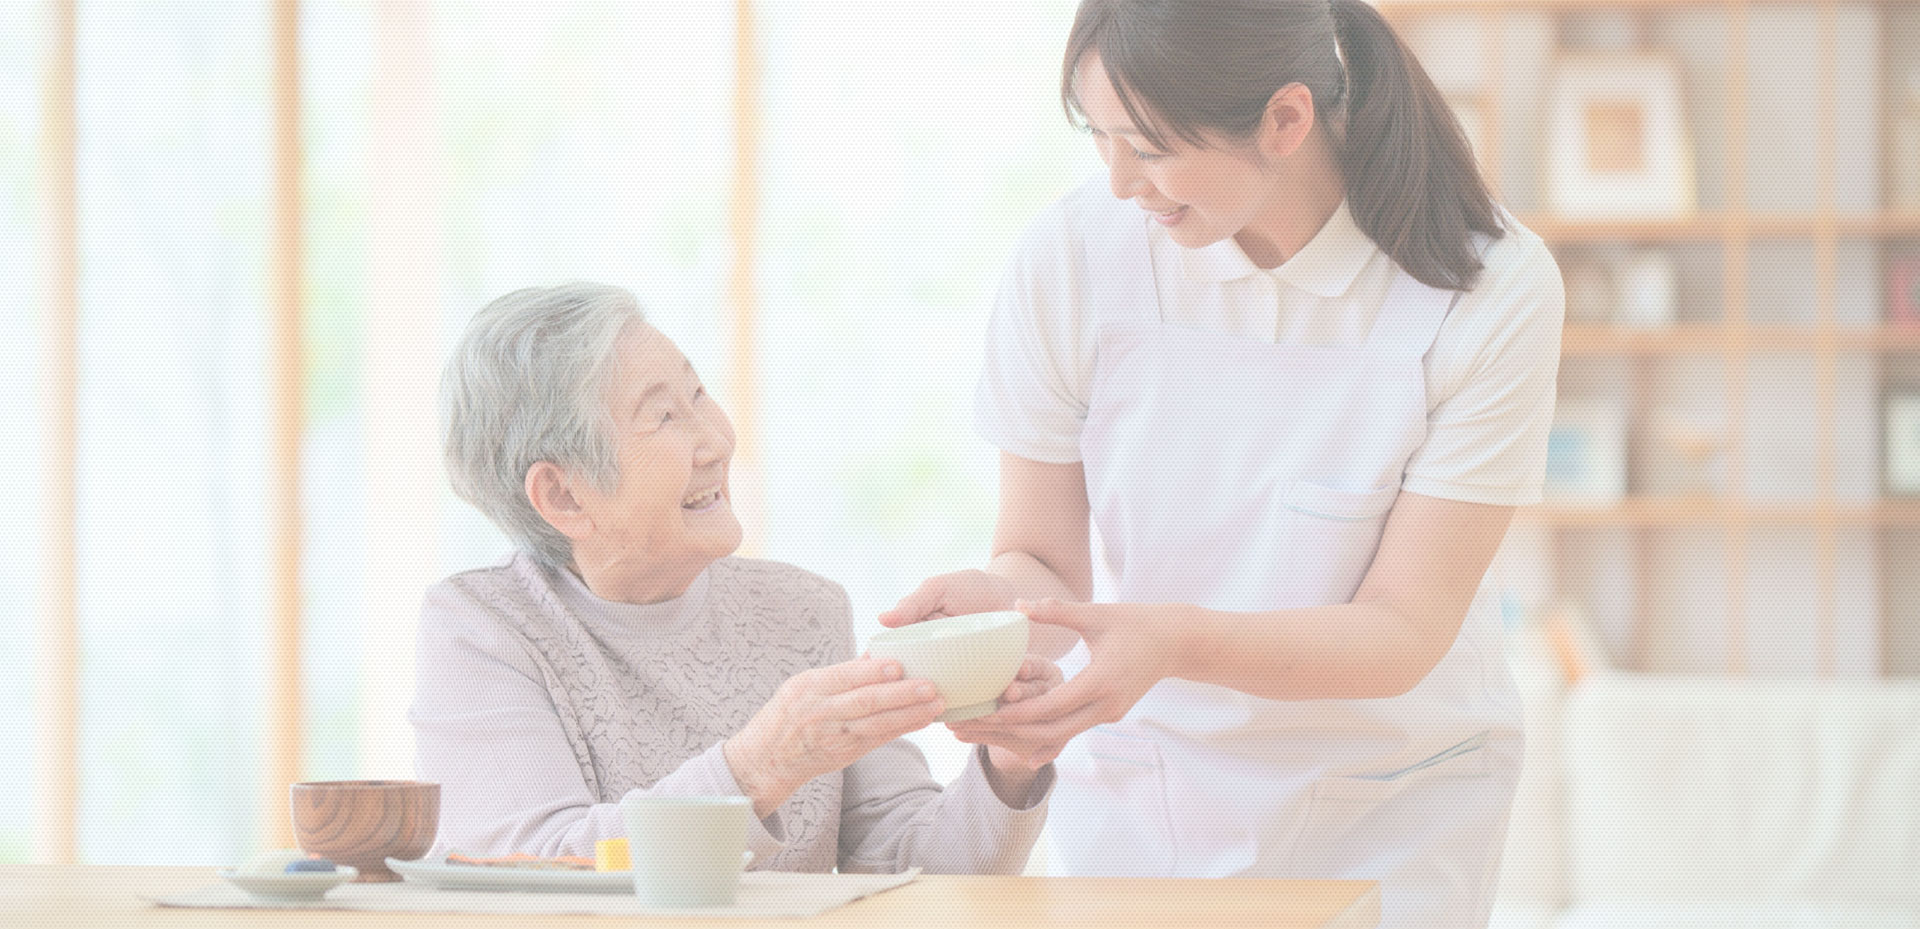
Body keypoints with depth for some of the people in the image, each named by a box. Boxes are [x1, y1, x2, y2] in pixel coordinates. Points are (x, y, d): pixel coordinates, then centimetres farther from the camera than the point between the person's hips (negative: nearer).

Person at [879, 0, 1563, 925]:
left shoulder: (1493, 287, -20)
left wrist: (1174, 641, -37)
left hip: (1389, 812, -1)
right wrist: (1000, 600, -31)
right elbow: (1045, 560, -6)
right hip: (1138, 798, 2)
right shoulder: (1071, 257, -15)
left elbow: (1403, 631, -19)